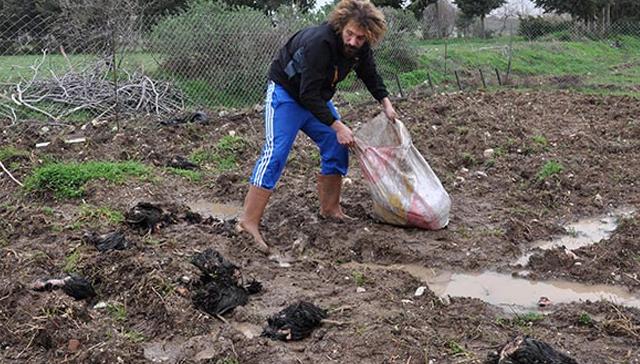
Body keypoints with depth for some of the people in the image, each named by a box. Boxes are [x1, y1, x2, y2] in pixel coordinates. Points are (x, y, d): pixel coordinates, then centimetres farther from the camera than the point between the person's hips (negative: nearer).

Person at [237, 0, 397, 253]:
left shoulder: (360, 48, -10)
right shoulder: (320, 42, -34)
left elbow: (370, 76, 10)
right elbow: (308, 94, -34)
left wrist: (386, 103, -2)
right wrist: (337, 126, -34)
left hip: (316, 97, 8)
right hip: (287, 92, -8)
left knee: (337, 147, 4)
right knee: (275, 153, -19)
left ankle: (330, 209, 18)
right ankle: (248, 222, -21)